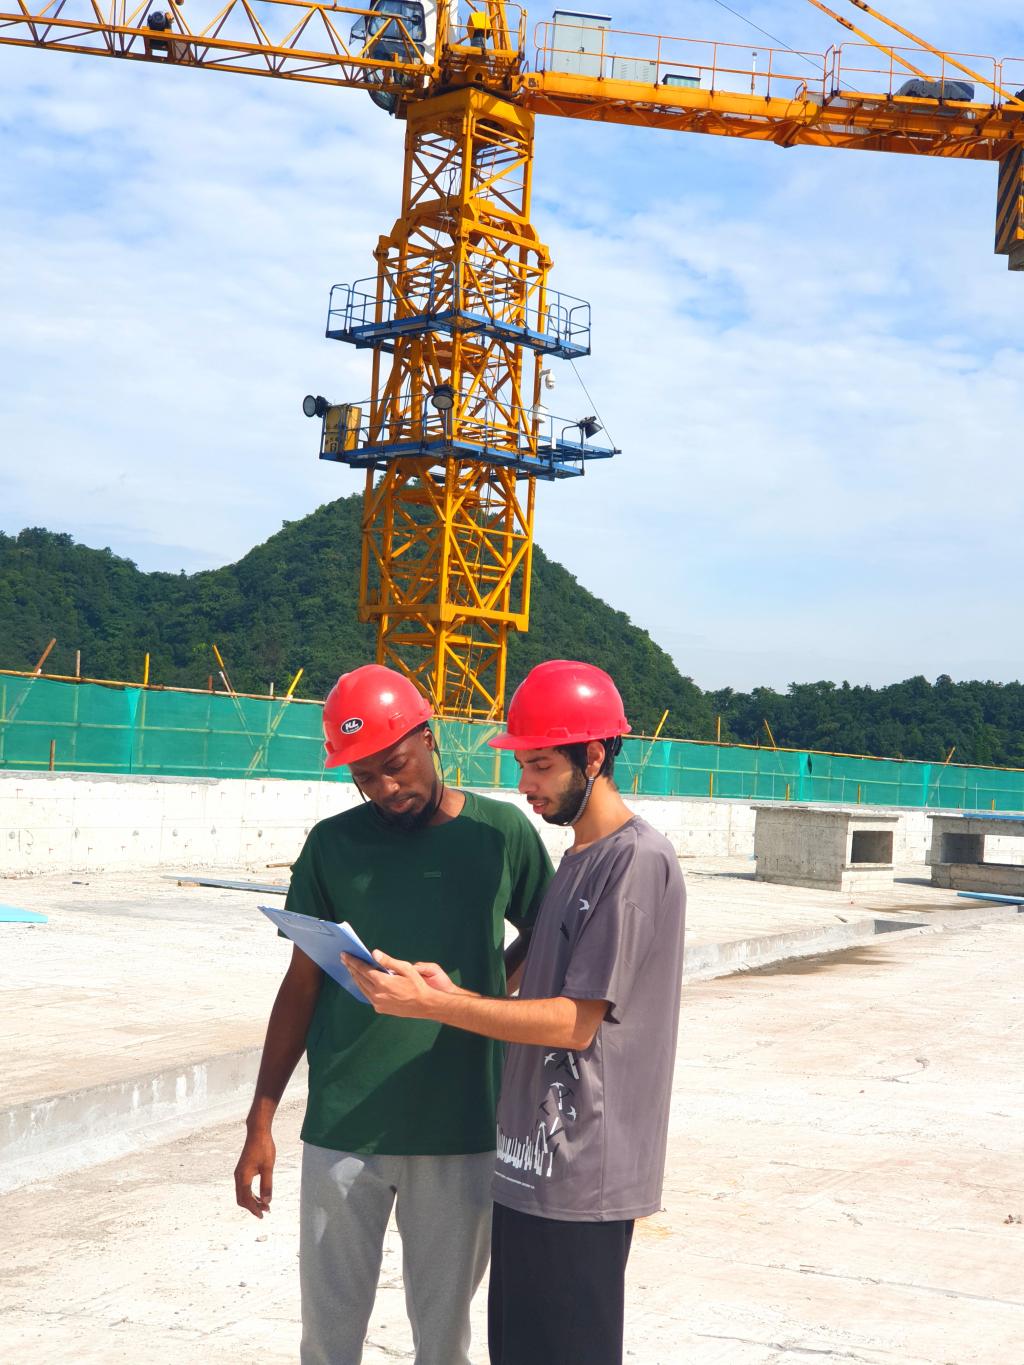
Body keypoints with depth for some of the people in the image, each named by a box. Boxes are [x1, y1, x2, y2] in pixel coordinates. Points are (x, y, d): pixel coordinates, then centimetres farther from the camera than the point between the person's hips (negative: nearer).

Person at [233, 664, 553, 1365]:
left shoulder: (502, 832, -2)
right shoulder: (333, 845, 0)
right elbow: (302, 985, 5)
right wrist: (261, 1122, 2)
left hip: (462, 1130, 0)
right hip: (343, 1128, 1)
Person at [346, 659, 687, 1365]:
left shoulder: (639, 861, -15)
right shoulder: (579, 859, 15)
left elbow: (574, 1022, -19)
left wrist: (432, 1004, -19)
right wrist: (454, 991, -1)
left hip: (580, 1176, -9)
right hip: (532, 1162, 9)